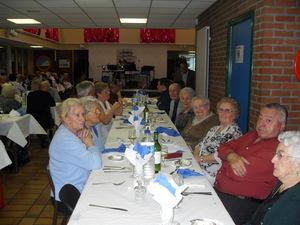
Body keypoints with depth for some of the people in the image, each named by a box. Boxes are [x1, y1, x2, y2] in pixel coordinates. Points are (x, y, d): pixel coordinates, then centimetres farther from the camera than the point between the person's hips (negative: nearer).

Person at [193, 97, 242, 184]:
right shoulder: (214, 128, 17)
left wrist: (200, 158, -14)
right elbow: (200, 145, 17)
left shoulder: (234, 131, -8)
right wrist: (195, 156, -4)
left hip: (212, 173, -7)